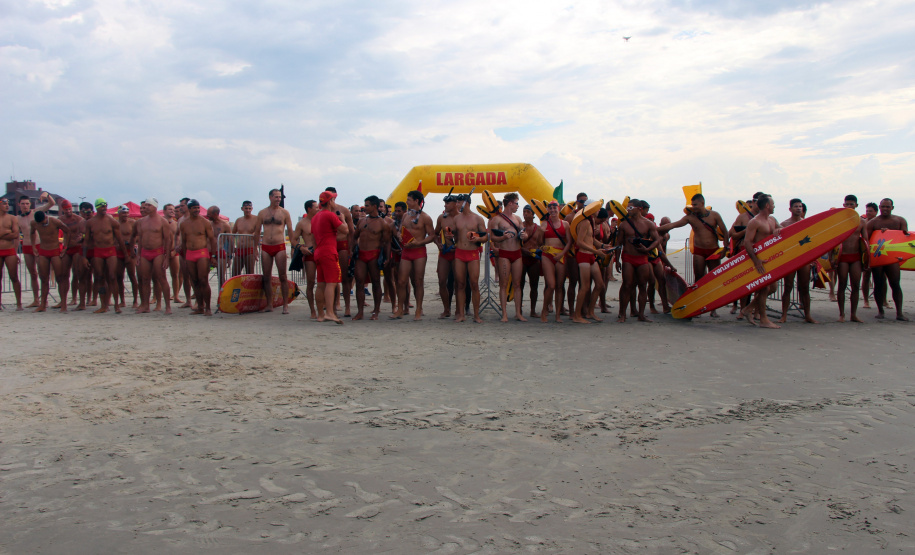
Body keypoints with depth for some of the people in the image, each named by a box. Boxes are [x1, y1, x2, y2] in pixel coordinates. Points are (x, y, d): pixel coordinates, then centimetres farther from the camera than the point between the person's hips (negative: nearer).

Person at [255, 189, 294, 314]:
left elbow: (290, 231, 4)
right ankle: (269, 305, 12)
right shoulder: (262, 213, 9)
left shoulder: (284, 212, 4)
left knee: (282, 276, -6)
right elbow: (257, 231, 13)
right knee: (267, 277, 4)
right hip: (265, 247, 2)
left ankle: (285, 305, -3)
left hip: (280, 247, -2)